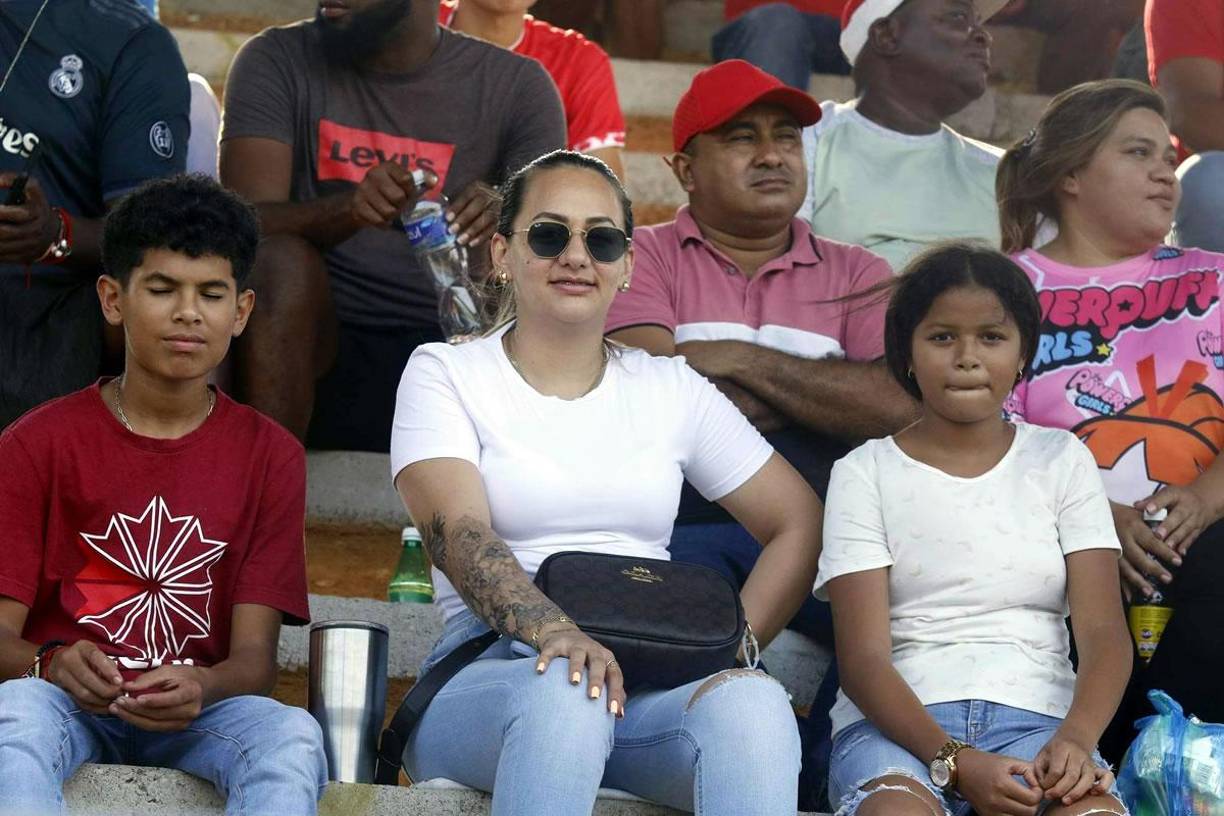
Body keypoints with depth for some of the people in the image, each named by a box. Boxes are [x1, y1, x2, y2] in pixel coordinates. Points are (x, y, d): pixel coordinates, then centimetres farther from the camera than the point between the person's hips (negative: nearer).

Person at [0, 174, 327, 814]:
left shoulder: (269, 456, 7)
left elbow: (256, 658, -1)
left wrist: (200, 688, -26)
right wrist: (53, 666, -27)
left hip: (195, 713, 1)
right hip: (68, 707, -1)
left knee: (293, 735, -32)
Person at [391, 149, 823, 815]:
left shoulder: (672, 390, 19)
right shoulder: (444, 374, 9)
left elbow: (798, 525, 19)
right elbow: (457, 533, -9)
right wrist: (553, 630, -29)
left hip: (653, 683, 3)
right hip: (494, 672, -2)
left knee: (753, 701, -33)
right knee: (563, 691, -39)